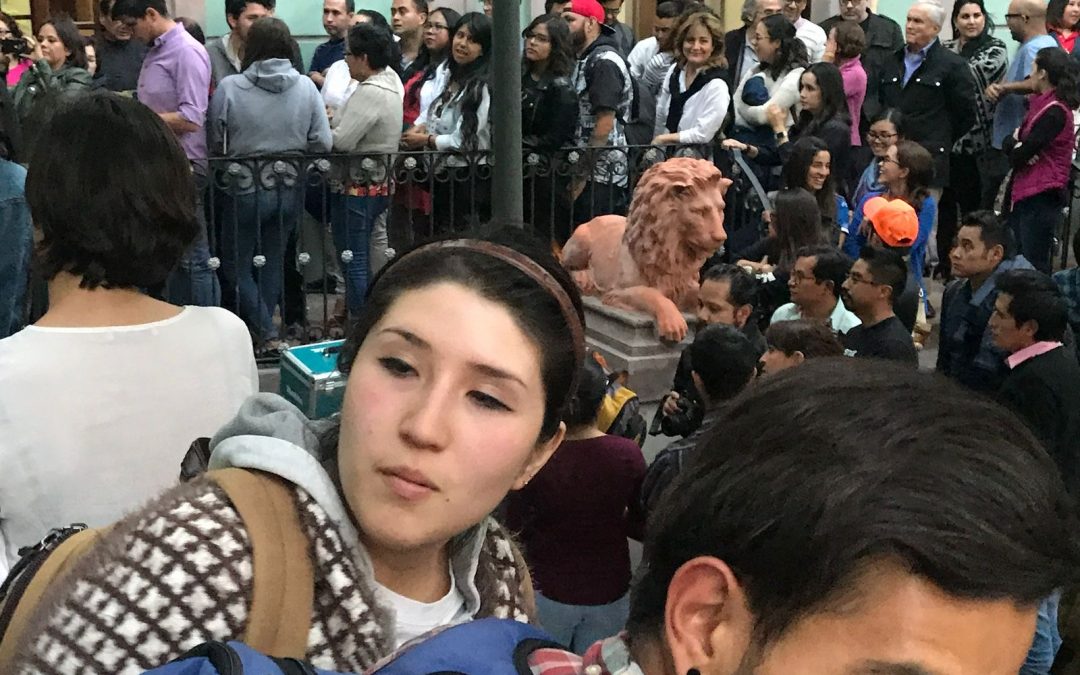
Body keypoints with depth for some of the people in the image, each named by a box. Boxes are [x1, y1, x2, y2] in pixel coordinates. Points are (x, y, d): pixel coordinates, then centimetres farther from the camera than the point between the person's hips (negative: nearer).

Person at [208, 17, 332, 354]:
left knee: (235, 265, 12)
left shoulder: (229, 87, -13)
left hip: (246, 189, -3)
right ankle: (261, 330, 26)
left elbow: (215, 142, -5)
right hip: (290, 189, 3)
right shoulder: (306, 87, -7)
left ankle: (266, 333, 6)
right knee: (273, 260, 18)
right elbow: (322, 143, -5)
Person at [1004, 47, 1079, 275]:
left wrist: (1017, 148, 4)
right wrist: (1016, 141, -9)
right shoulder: (1041, 104, 15)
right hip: (1025, 194, 9)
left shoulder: (1055, 111, -15)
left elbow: (1018, 157, -18)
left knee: (1034, 267, -7)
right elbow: (1008, 144, 12)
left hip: (1041, 198, -9)